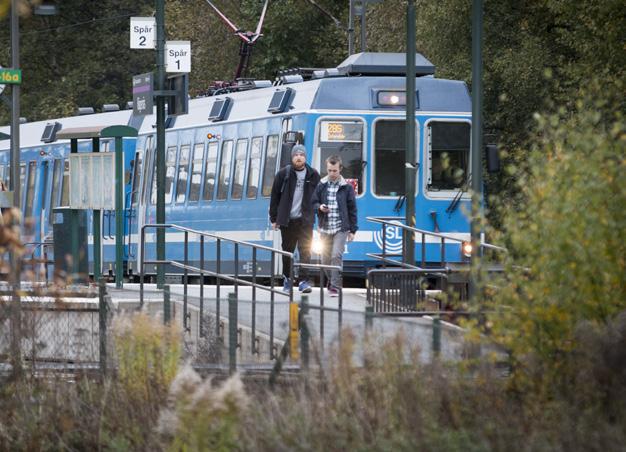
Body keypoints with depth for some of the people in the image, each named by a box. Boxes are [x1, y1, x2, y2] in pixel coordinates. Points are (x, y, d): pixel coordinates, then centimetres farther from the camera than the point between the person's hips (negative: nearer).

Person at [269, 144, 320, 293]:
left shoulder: (313, 175, 4)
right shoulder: (283, 174, 1)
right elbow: (275, 197, 5)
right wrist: (274, 218, 3)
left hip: (305, 220, -1)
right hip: (287, 220, 1)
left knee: (305, 251, -9)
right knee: (287, 251, 10)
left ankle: (304, 281, -10)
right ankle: (287, 278, 26)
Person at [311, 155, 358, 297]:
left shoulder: (347, 187, 0)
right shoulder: (321, 186, 5)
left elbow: (352, 209, 3)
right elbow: (313, 202, 12)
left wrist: (352, 230, 2)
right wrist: (319, 207, -13)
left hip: (341, 228, -3)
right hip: (325, 228, 3)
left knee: (336, 256, -14)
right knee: (325, 259, 6)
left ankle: (335, 287, -10)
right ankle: (332, 280, 30)